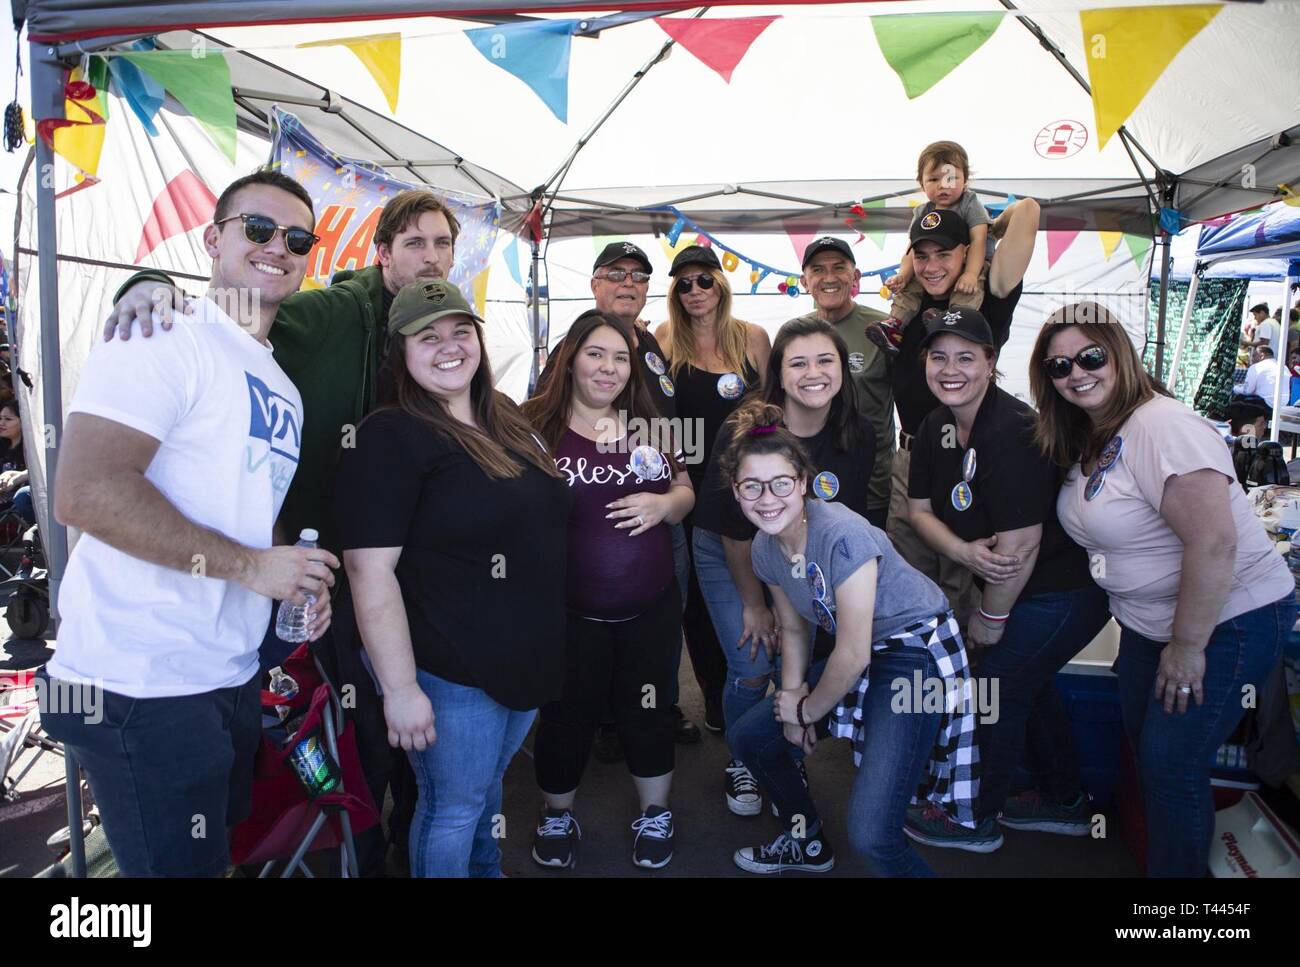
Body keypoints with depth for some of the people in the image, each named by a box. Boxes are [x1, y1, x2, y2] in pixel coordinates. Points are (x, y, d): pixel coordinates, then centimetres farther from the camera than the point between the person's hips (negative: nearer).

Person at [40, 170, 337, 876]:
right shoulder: (162, 336, -12)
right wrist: (249, 565, -21)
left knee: (221, 851, 22)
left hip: (232, 679, 9)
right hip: (140, 687, -9)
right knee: (181, 864, 2)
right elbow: (85, 492, -24)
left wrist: (302, 580, 6)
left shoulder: (282, 388, 17)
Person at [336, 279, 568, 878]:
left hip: (531, 656, 7)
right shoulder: (389, 438, -17)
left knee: (490, 786, 25)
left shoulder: (507, 419, 7)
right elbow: (370, 570, -21)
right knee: (455, 807, 9)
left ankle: (488, 871, 48)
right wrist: (400, 688, -22)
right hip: (450, 671, -7)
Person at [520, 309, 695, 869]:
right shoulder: (537, 425, -10)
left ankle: (654, 815, 39)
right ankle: (557, 818, 38)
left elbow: (685, 492, 11)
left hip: (652, 611, 4)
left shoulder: (647, 425, 5)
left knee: (647, 713, 15)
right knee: (568, 719, 11)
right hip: (570, 615, -3)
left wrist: (664, 504, -10)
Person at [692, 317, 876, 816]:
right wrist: (754, 605, -11)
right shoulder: (744, 433, -27)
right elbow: (736, 531, -18)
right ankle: (740, 764, 20)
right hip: (729, 555, -3)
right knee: (753, 670, -9)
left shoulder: (860, 437, -15)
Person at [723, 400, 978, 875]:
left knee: (871, 835, -20)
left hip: (917, 653, -8)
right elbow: (793, 629, 12)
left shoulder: (842, 536, -28)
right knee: (749, 736, 14)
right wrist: (792, 698, -1)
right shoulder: (765, 549, -3)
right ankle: (807, 842, 38)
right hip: (857, 654, 9)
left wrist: (808, 710, -7)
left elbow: (853, 654, -22)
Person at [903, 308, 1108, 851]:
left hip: (1061, 592, -9)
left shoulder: (1010, 432, -28)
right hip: (1025, 590, 9)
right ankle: (1064, 803, 44)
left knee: (997, 689, 2)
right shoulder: (936, 428, 0)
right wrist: (964, 551, -17)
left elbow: (1020, 546, -28)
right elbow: (920, 509, 3)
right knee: (1027, 685, 22)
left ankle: (977, 820, 24)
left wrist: (990, 620, -15)